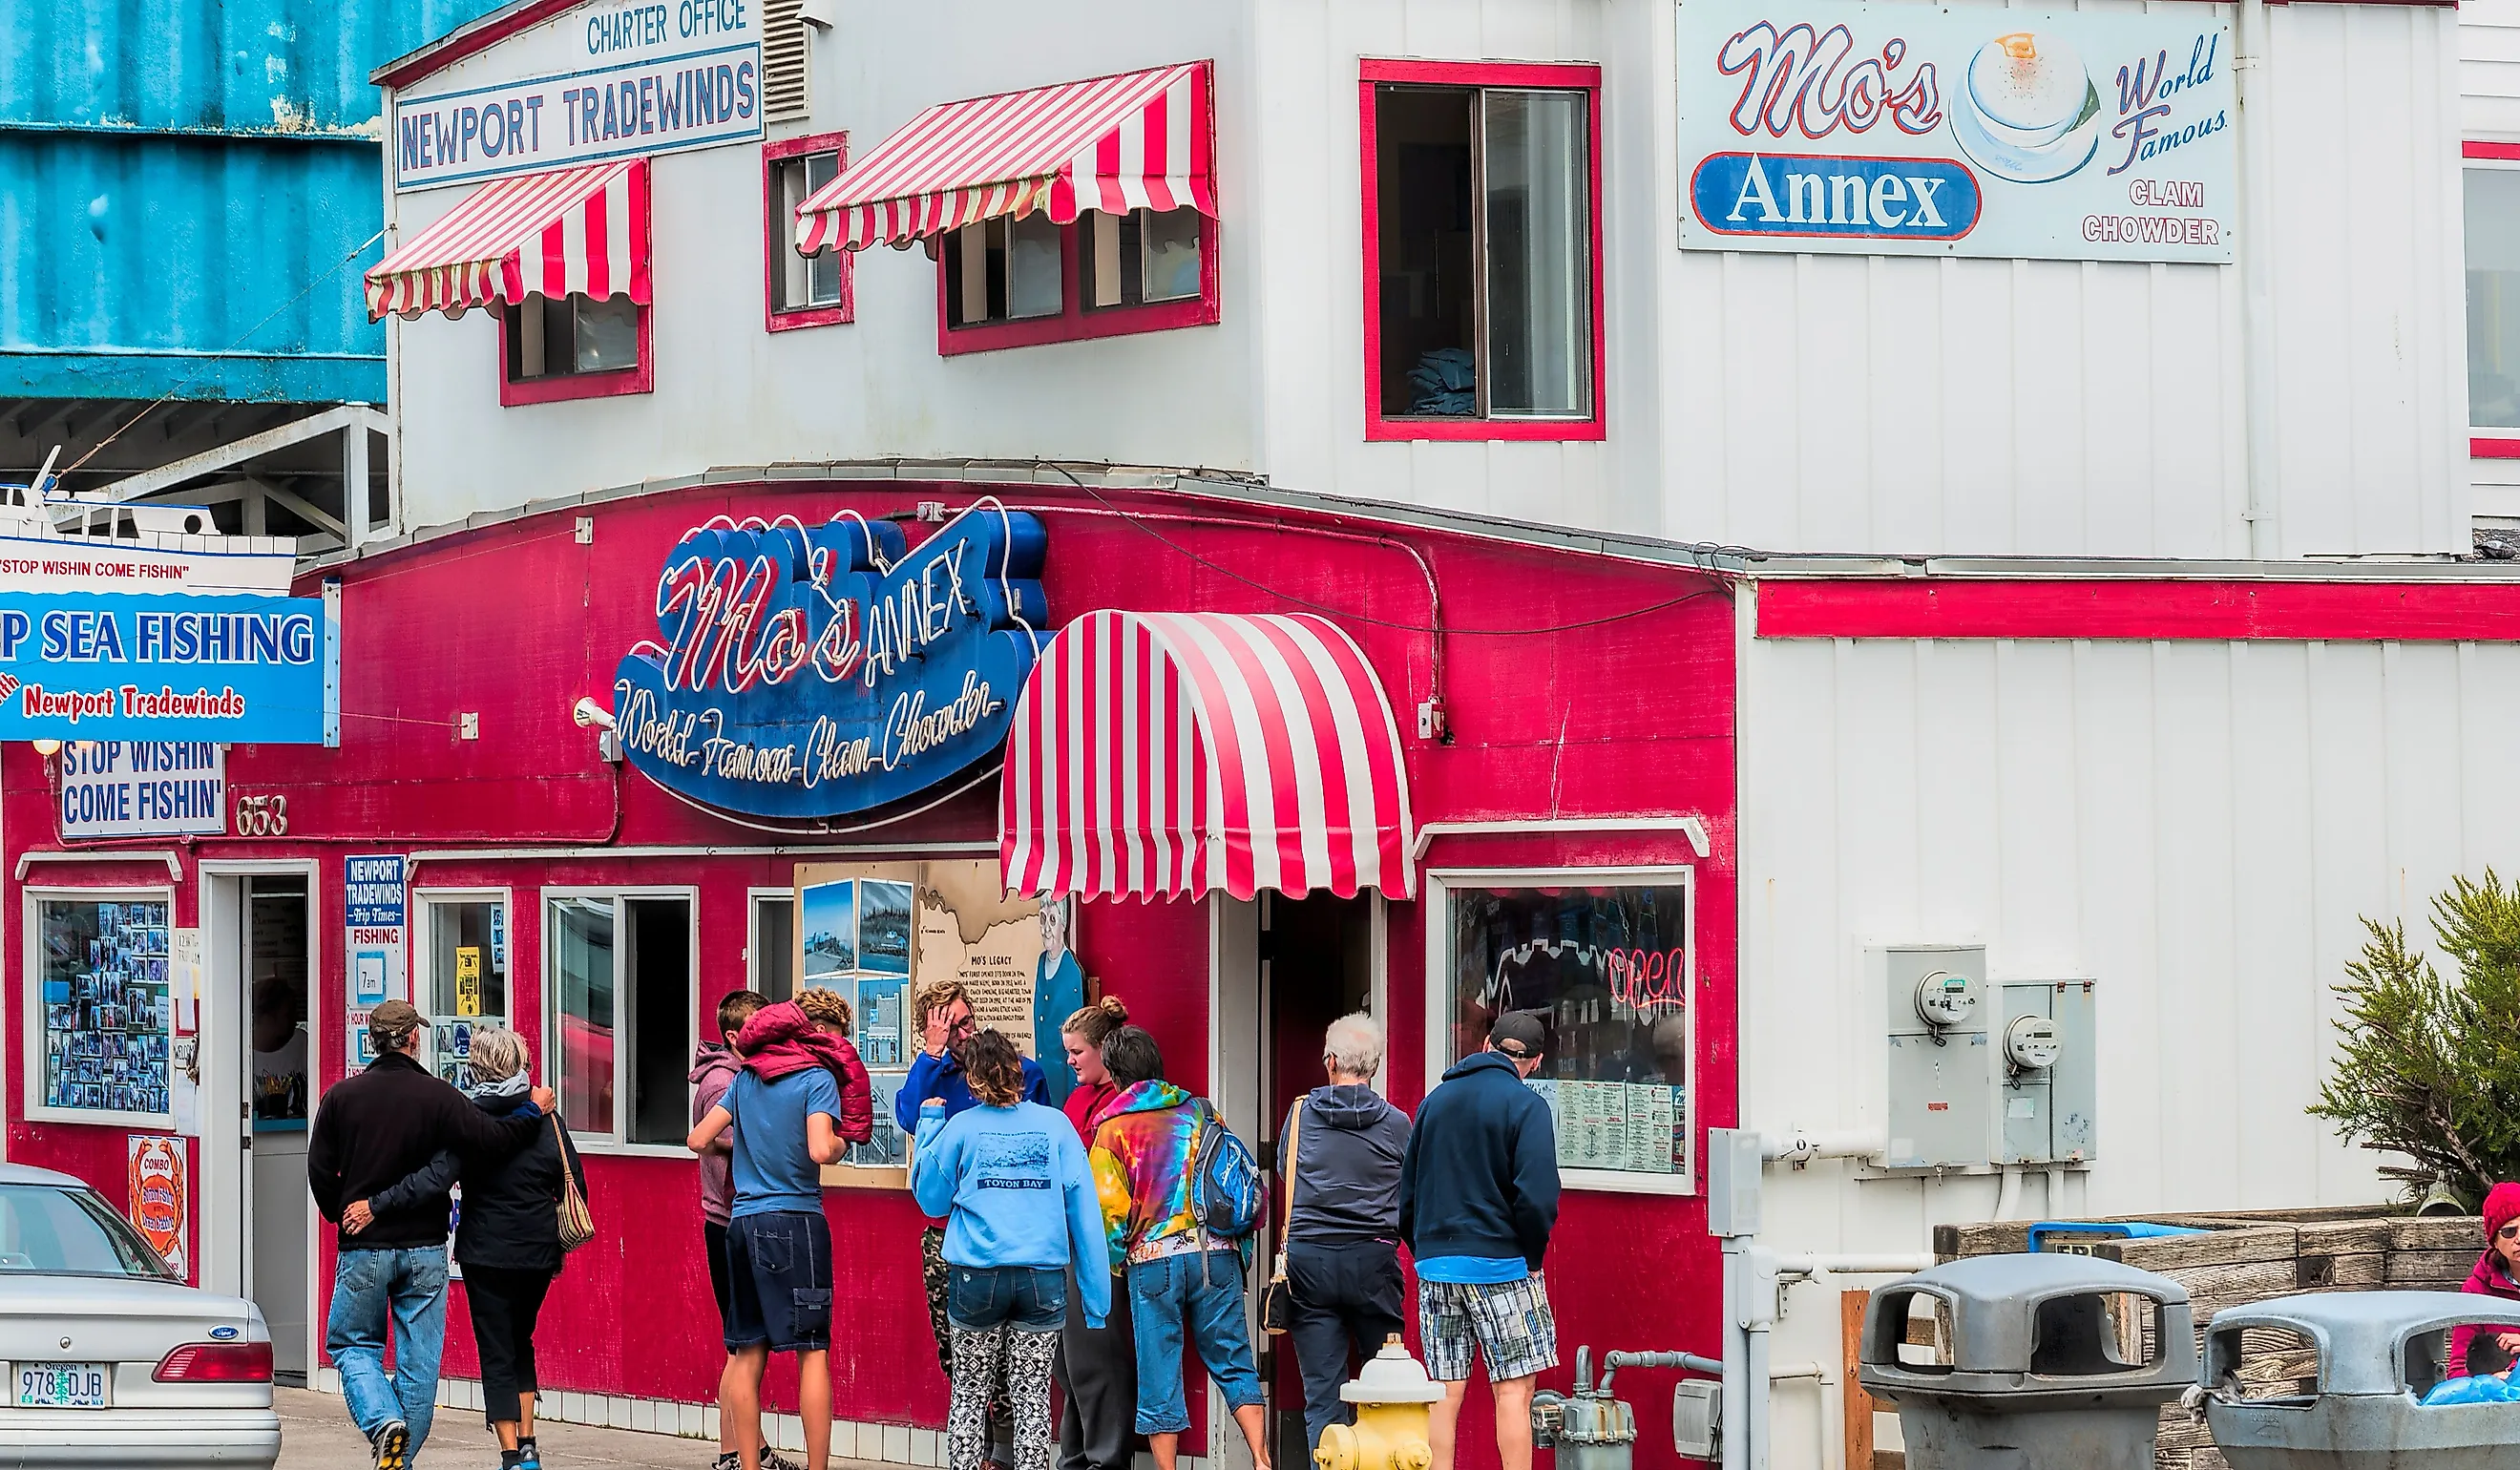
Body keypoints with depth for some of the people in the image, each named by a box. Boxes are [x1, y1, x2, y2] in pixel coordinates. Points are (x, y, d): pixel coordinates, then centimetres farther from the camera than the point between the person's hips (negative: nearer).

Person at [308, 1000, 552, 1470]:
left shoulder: (342, 1097, -2)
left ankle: (383, 1419, -12)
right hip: (425, 1249, 0)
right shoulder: (437, 1096, -7)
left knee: (352, 1344, 13)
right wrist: (535, 1113, 3)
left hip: (363, 1250, 0)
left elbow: (320, 1171, 0)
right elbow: (490, 1140, -14)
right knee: (419, 1360, 8)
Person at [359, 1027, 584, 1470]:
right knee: (520, 1343, 22)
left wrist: (376, 1205, -22)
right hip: (539, 1252, 4)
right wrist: (558, 1239, 17)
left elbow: (436, 1179, -22)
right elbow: (575, 1184, 2)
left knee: (496, 1353, 3)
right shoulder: (544, 1118, -1)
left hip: (487, 1251, -4)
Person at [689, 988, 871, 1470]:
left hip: (742, 1221, 6)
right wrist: (841, 1143, 2)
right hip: (796, 1221, -6)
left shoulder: (746, 1077, 12)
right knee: (813, 1350, -3)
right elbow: (820, 1150, -19)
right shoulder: (818, 1077, -6)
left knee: (746, 1353, 9)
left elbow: (698, 1139, 12)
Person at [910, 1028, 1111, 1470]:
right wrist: (1096, 1293, 2)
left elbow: (931, 1200, 12)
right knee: (1032, 1396, 6)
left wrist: (929, 1123, 19)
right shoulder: (1055, 1125, 1)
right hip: (1044, 1279, 0)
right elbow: (1083, 1207, -1)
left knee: (970, 1395, 10)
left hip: (977, 1275, 0)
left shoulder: (960, 1128, -1)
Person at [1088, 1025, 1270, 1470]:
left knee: (1159, 1375, 4)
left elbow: (1110, 1208, -5)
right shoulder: (1198, 1111, 11)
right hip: (1217, 1254, 3)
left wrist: (1116, 1262, 10)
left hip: (1153, 1259, -3)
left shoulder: (1114, 1127, 0)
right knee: (1234, 1365, 8)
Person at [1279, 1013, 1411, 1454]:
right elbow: (1409, 1200, 8)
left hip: (1309, 1257, 0)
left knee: (1322, 1392, 1)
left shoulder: (1301, 1113, 1)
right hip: (1373, 1261, 0)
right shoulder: (1397, 1124, -1)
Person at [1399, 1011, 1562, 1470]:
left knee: (1445, 1393, 7)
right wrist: (1532, 1258, -3)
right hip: (1500, 1265, -5)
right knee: (1514, 1389, -1)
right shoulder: (1525, 1106, -7)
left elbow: (1406, 1190, 15)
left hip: (1436, 1263, 5)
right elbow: (1537, 1196, -17)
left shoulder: (1435, 1100, 11)